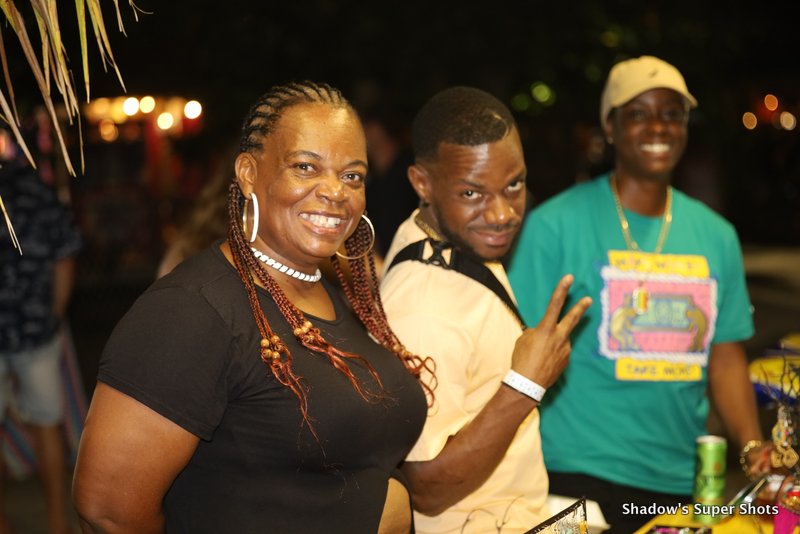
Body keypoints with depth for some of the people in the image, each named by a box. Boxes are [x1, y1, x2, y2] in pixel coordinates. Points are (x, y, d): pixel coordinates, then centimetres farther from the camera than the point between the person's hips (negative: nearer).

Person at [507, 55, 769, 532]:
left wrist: (753, 447, -3)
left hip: (684, 480, 5)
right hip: (583, 475, -5)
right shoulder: (556, 224, -8)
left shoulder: (716, 235, 7)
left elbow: (726, 357, 10)